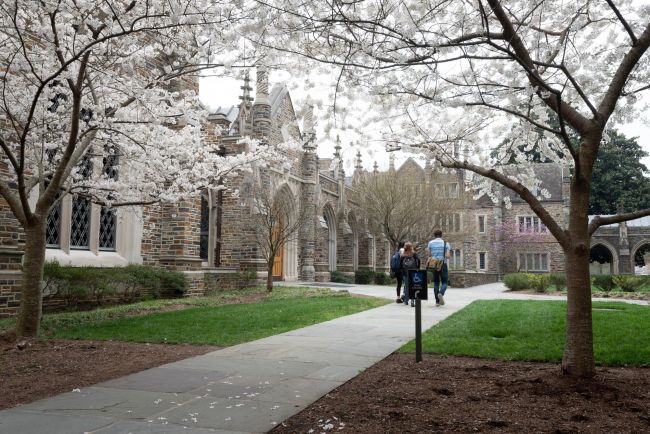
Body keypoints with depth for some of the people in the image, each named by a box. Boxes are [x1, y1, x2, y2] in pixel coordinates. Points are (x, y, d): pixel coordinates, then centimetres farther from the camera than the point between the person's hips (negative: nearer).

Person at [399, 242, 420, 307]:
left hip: (406, 273, 2)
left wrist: (403, 271, 12)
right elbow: (418, 259, -14)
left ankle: (406, 301, 16)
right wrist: (417, 268, -3)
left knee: (406, 287, 12)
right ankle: (412, 300, -15)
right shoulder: (414, 254, -1)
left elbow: (400, 264, 3)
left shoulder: (403, 255, 5)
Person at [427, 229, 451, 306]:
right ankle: (441, 293, -24)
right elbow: (448, 255, -11)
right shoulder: (446, 243, -3)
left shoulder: (430, 243, 2)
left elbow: (429, 254, -2)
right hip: (443, 265, -2)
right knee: (444, 282, 6)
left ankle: (437, 301, 7)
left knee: (436, 282, 9)